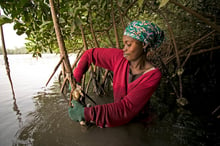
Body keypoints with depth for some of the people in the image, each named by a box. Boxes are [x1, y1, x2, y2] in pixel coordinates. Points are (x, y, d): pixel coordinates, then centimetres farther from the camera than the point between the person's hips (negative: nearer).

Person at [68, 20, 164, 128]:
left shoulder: (153, 75, -21)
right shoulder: (119, 57, -12)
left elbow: (127, 107, -27)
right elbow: (90, 54, -1)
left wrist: (86, 113, -32)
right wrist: (76, 78, -9)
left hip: (136, 121, -3)